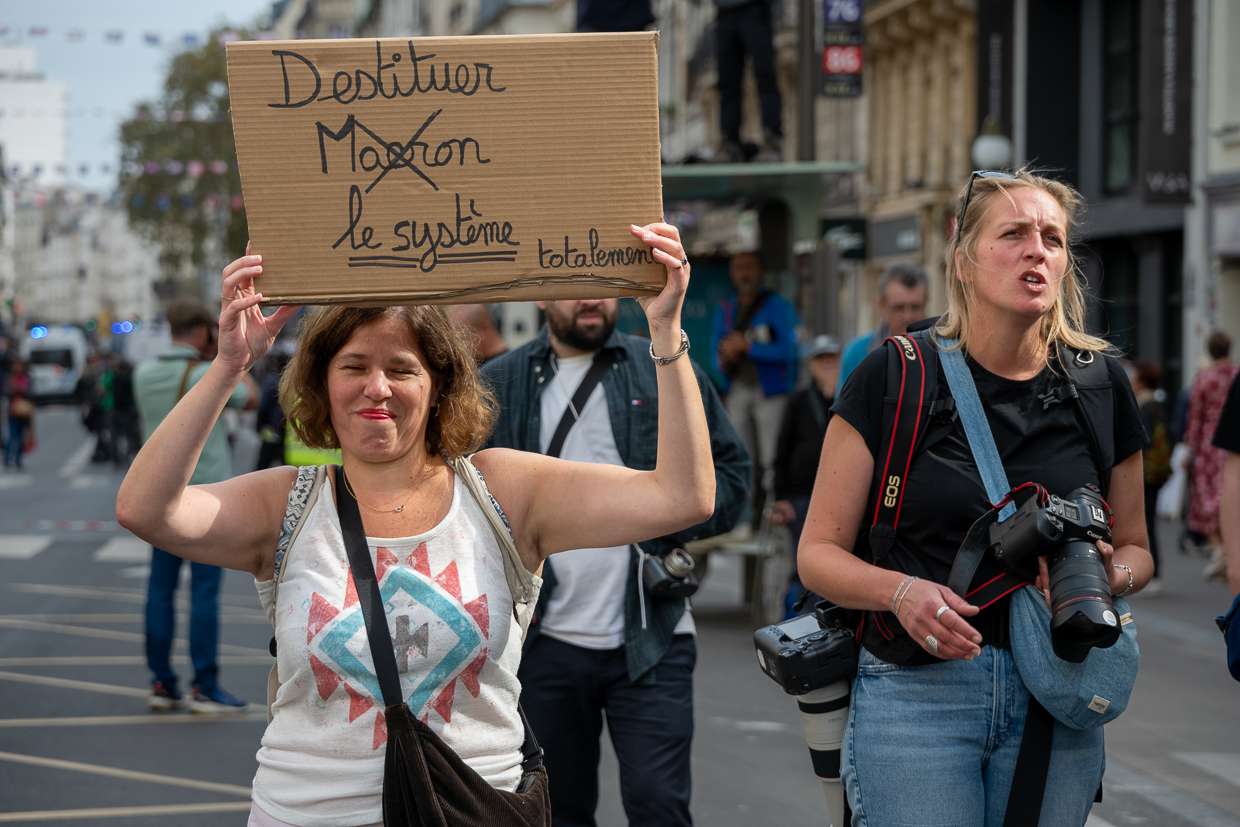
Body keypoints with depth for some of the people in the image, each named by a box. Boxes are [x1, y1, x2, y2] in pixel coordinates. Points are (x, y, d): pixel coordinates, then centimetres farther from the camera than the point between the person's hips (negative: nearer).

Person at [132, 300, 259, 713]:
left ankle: (161, 683, 8)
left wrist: (204, 356, 22)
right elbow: (250, 399, 4)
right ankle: (205, 687, -4)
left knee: (161, 587, 7)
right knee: (204, 590, -4)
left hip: (161, 492, 6)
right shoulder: (208, 375, -13)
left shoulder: (145, 373, 3)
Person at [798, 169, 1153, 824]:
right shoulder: (894, 377, -3)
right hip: (916, 692, -3)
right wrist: (901, 591, -21)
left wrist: (1112, 575, -8)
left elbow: (1135, 548, 16)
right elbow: (819, 553, -2)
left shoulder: (1100, 383, 5)